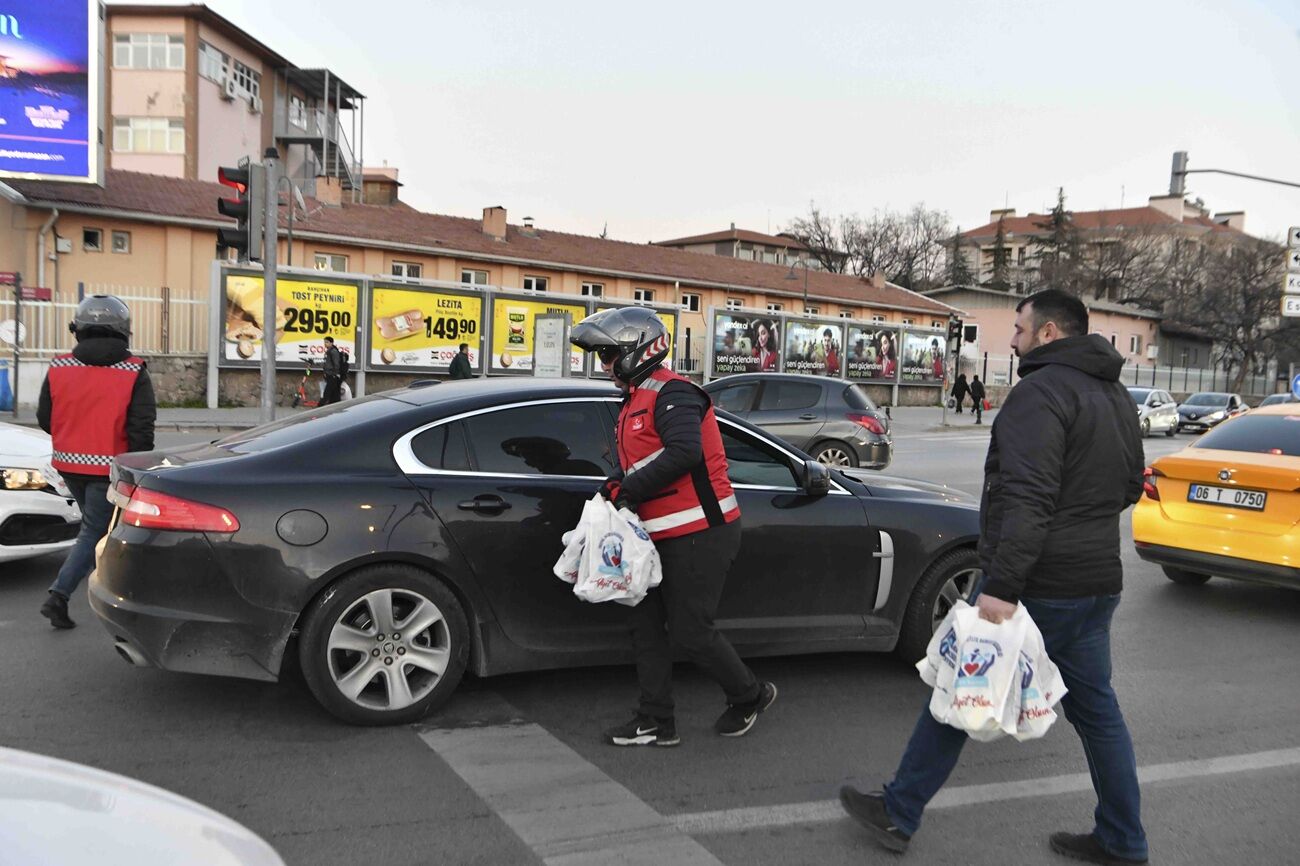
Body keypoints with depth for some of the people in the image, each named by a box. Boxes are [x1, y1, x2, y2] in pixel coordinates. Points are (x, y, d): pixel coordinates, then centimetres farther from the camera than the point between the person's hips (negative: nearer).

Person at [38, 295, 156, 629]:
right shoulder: (134, 373, -11)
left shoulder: (59, 368, 0)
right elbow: (141, 429, -13)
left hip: (68, 465, 5)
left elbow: (44, 420, 7)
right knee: (94, 532, 3)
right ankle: (58, 595, -5)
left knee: (95, 524, 22)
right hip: (108, 468, -5)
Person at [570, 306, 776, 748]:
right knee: (646, 624, 9)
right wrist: (619, 486, 0)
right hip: (665, 535, 10)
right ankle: (657, 722, 18)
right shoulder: (637, 399, 18)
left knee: (690, 630, -3)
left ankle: (750, 695, 22)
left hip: (700, 533, -10)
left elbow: (683, 452, -30)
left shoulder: (670, 393, -15)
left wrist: (628, 488, -23)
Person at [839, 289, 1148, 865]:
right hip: (1098, 581, 9)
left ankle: (897, 814, 13)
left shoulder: (1041, 391, -16)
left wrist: (1001, 587, -29)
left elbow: (1029, 498, -26)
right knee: (1095, 708, 17)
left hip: (1037, 584, -8)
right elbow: (1131, 486, 24)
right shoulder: (1116, 396, 14)